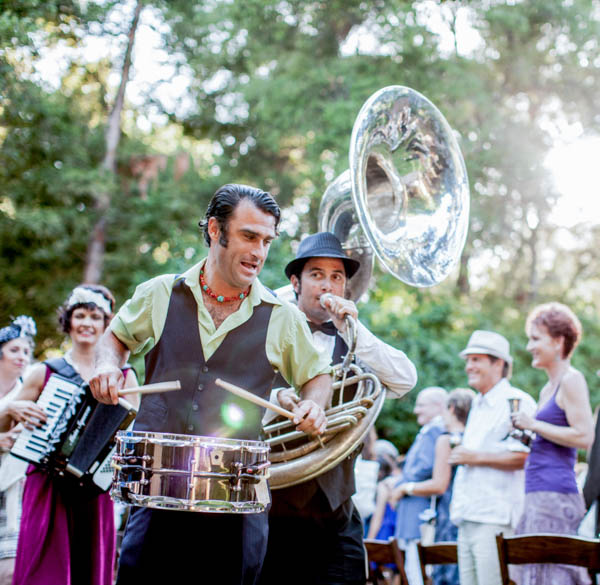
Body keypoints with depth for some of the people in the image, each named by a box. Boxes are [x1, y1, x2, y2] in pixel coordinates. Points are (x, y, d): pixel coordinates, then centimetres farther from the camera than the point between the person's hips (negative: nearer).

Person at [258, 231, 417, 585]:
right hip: (272, 503, -2)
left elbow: (405, 382, -2)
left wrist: (352, 328, -8)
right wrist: (273, 396, -22)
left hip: (334, 507, 2)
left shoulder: (351, 344, 14)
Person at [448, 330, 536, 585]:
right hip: (468, 518, 9)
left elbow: (524, 456, -17)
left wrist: (476, 457, -14)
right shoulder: (477, 405, 23)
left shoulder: (517, 401, -6)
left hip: (496, 518, -9)